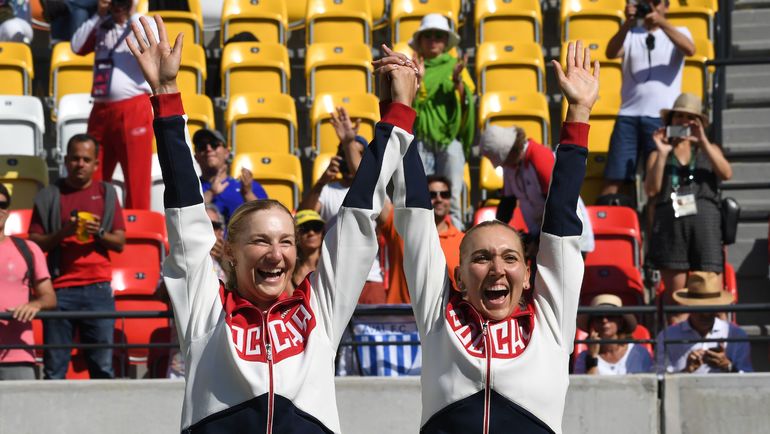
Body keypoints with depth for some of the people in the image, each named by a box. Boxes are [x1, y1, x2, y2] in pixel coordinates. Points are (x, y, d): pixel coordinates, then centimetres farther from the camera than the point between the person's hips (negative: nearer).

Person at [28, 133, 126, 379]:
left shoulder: (106, 194, 14)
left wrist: (99, 233, -9)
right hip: (60, 289, -1)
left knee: (103, 366, -4)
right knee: (54, 367, -4)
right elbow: (34, 243, 5)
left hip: (97, 288, 1)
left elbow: (120, 242, 11)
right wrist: (63, 233, -12)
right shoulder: (49, 196, 11)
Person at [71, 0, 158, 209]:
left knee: (137, 178, -5)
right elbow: (77, 47, 5)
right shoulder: (101, 27, 18)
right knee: (93, 178, 5)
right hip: (101, 110, 5)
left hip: (134, 108, -5)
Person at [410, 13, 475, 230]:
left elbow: (467, 102, 4)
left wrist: (457, 81, -13)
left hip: (450, 138, 0)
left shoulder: (455, 66, 13)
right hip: (421, 138, 0)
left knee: (451, 196, -5)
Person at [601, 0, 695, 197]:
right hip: (629, 116, 1)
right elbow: (611, 53, -4)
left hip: (663, 118, -1)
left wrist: (662, 23, -18)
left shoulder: (678, 32, 12)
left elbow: (690, 50, -10)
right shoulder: (630, 34, 14)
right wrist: (627, 23, -15)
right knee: (614, 177, -3)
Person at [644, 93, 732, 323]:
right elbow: (651, 189, 4)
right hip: (670, 221, 0)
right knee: (675, 293, -5)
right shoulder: (658, 154, 20)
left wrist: (703, 142, -4)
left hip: (704, 220, 0)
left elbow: (726, 173, 2)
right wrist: (663, 154, -1)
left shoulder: (709, 149, 22)